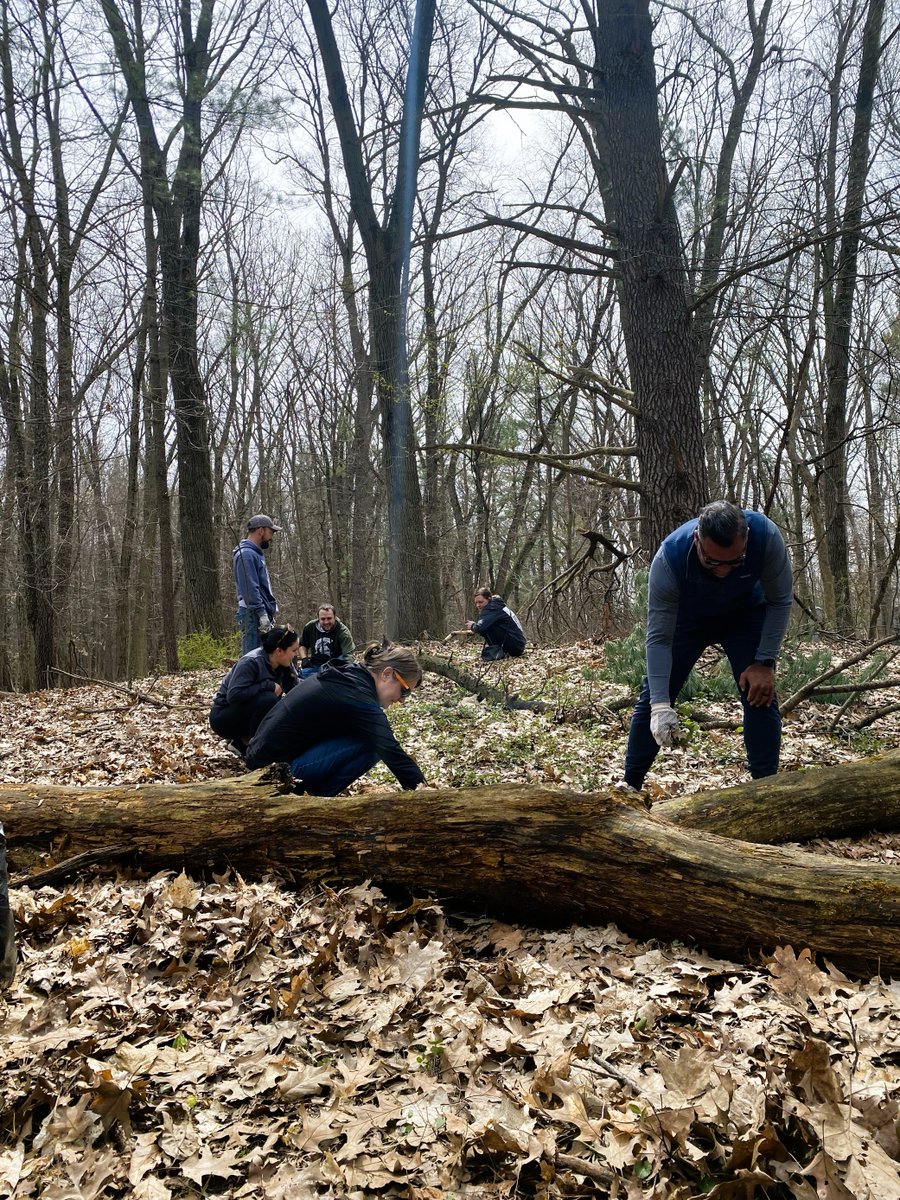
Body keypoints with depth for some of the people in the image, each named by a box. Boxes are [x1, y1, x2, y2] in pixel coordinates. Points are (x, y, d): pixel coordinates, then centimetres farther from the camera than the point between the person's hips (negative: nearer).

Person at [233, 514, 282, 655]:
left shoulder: (255, 553, 20)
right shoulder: (246, 554, -12)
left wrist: (269, 614, 21)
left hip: (262, 613, 10)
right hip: (254, 615, -10)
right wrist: (262, 614, -22)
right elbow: (250, 589, -19)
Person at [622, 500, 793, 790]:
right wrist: (661, 704, -40)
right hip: (686, 616, -1)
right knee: (652, 697, -5)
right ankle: (629, 786, 7)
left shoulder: (766, 536, -36)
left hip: (745, 614, 1)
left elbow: (781, 600, -19)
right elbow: (659, 638, -33)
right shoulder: (670, 557, -39)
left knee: (760, 696, -14)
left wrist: (764, 662, -24)